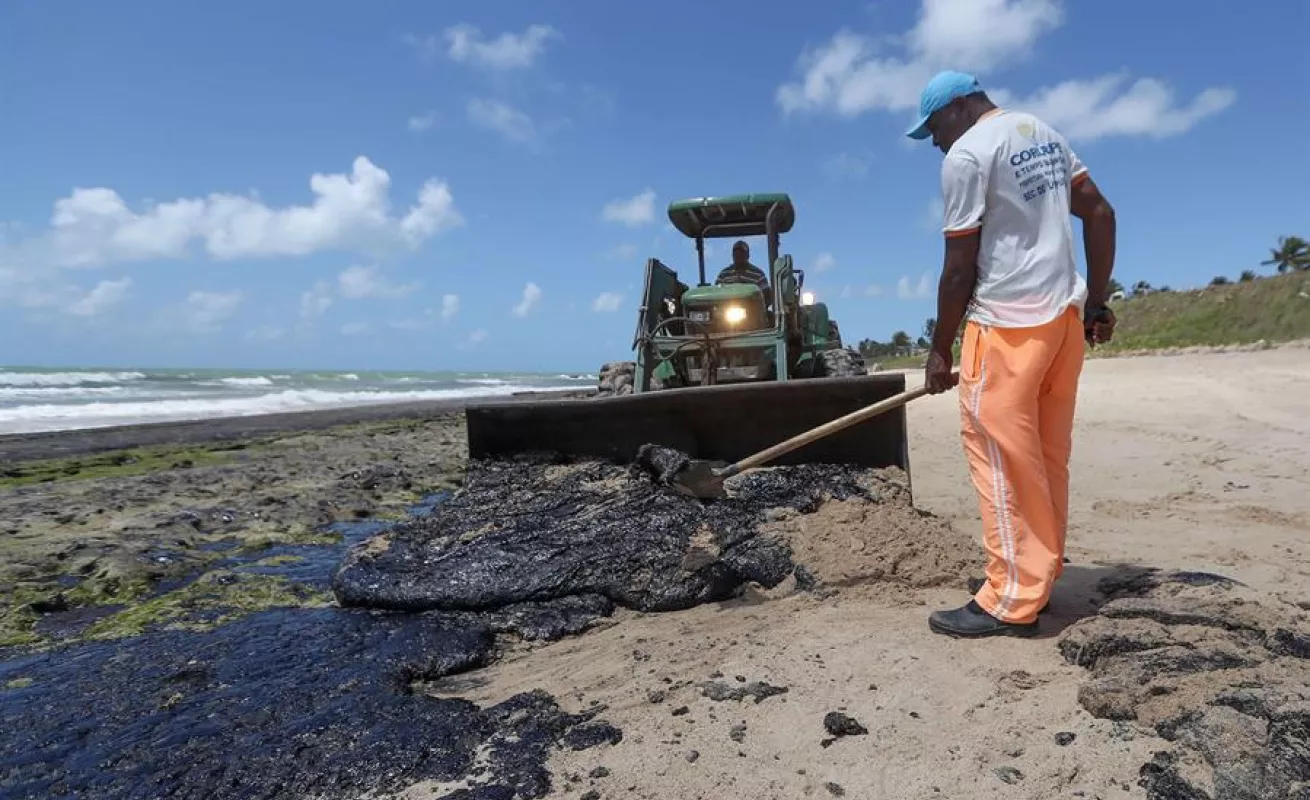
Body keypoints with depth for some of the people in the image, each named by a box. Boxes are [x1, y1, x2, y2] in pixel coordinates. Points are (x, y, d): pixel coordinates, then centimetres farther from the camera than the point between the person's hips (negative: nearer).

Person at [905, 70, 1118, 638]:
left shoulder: (966, 153, -8)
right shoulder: (1044, 134, 18)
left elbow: (960, 267, -10)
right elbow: (1100, 214, 16)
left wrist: (940, 350, -3)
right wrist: (1096, 303, 19)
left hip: (1007, 322, -9)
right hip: (1065, 314, 9)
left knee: (1002, 456, -5)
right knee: (1046, 454, 13)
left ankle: (1013, 601, 0)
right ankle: (1041, 571, 23)